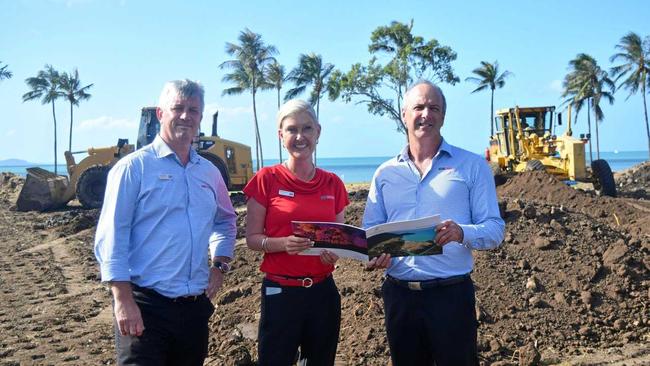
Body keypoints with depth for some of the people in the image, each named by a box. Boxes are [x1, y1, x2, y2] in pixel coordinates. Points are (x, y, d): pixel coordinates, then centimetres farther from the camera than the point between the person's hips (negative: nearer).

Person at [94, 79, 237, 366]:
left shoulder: (209, 173, 11)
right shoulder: (134, 167, -6)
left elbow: (226, 222, 27)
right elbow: (111, 237, -11)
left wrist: (220, 264, 11)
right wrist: (123, 300, -17)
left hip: (196, 306, 6)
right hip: (144, 306, -6)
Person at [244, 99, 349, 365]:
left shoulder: (333, 184, 4)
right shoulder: (266, 179, -5)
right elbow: (252, 238, -4)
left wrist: (334, 252, -10)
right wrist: (283, 243, -23)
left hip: (323, 291, 4)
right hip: (280, 291, -3)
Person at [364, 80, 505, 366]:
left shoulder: (472, 166, 0)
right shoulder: (385, 173, 9)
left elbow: (495, 229, -4)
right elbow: (370, 232, 9)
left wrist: (462, 233, -25)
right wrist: (375, 254, -13)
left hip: (452, 294, -3)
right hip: (398, 295, 3)